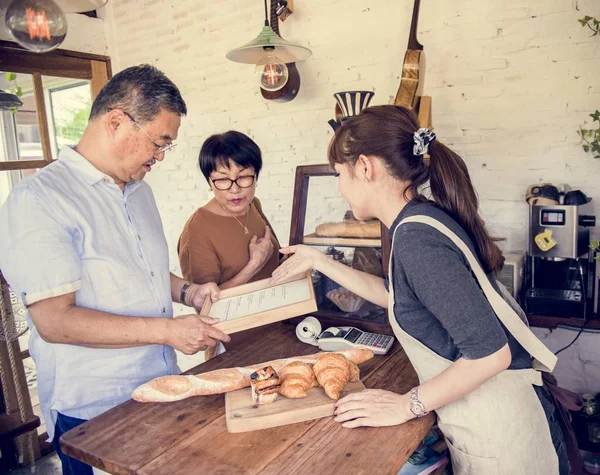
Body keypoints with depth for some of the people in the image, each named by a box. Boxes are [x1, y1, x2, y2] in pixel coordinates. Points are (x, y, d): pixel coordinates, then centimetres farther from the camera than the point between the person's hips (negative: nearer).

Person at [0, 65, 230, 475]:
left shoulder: (140, 191, 8)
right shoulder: (37, 200, -18)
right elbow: (54, 321, -22)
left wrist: (186, 292, 0)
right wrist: (167, 330, -23)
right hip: (92, 412, -7)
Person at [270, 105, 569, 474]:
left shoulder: (417, 236, -26)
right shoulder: (422, 217, 2)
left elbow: (490, 353, -27)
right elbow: (395, 295, 18)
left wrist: (407, 405, -15)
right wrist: (319, 261, 20)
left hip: (497, 428, -8)